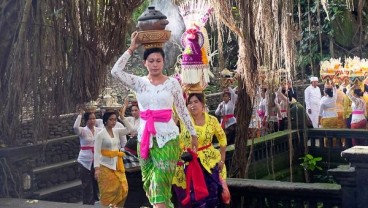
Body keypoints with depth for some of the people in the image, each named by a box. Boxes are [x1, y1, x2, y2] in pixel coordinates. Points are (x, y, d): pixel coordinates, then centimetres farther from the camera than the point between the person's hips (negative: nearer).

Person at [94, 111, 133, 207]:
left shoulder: (117, 131, 7)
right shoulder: (100, 134, -9)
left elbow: (130, 129, 0)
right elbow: (97, 152, -12)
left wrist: (123, 117, -5)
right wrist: (97, 168, -18)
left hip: (117, 165, 6)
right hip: (106, 165, -6)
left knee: (122, 188, 3)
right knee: (108, 191, -2)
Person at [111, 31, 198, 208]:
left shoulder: (172, 83, -1)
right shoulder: (138, 82, 3)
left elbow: (182, 110, 5)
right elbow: (115, 71, -11)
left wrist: (193, 133, 8)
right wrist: (131, 49, -7)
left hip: (167, 137, -3)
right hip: (145, 137, 3)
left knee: (161, 183, -8)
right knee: (149, 182, 10)